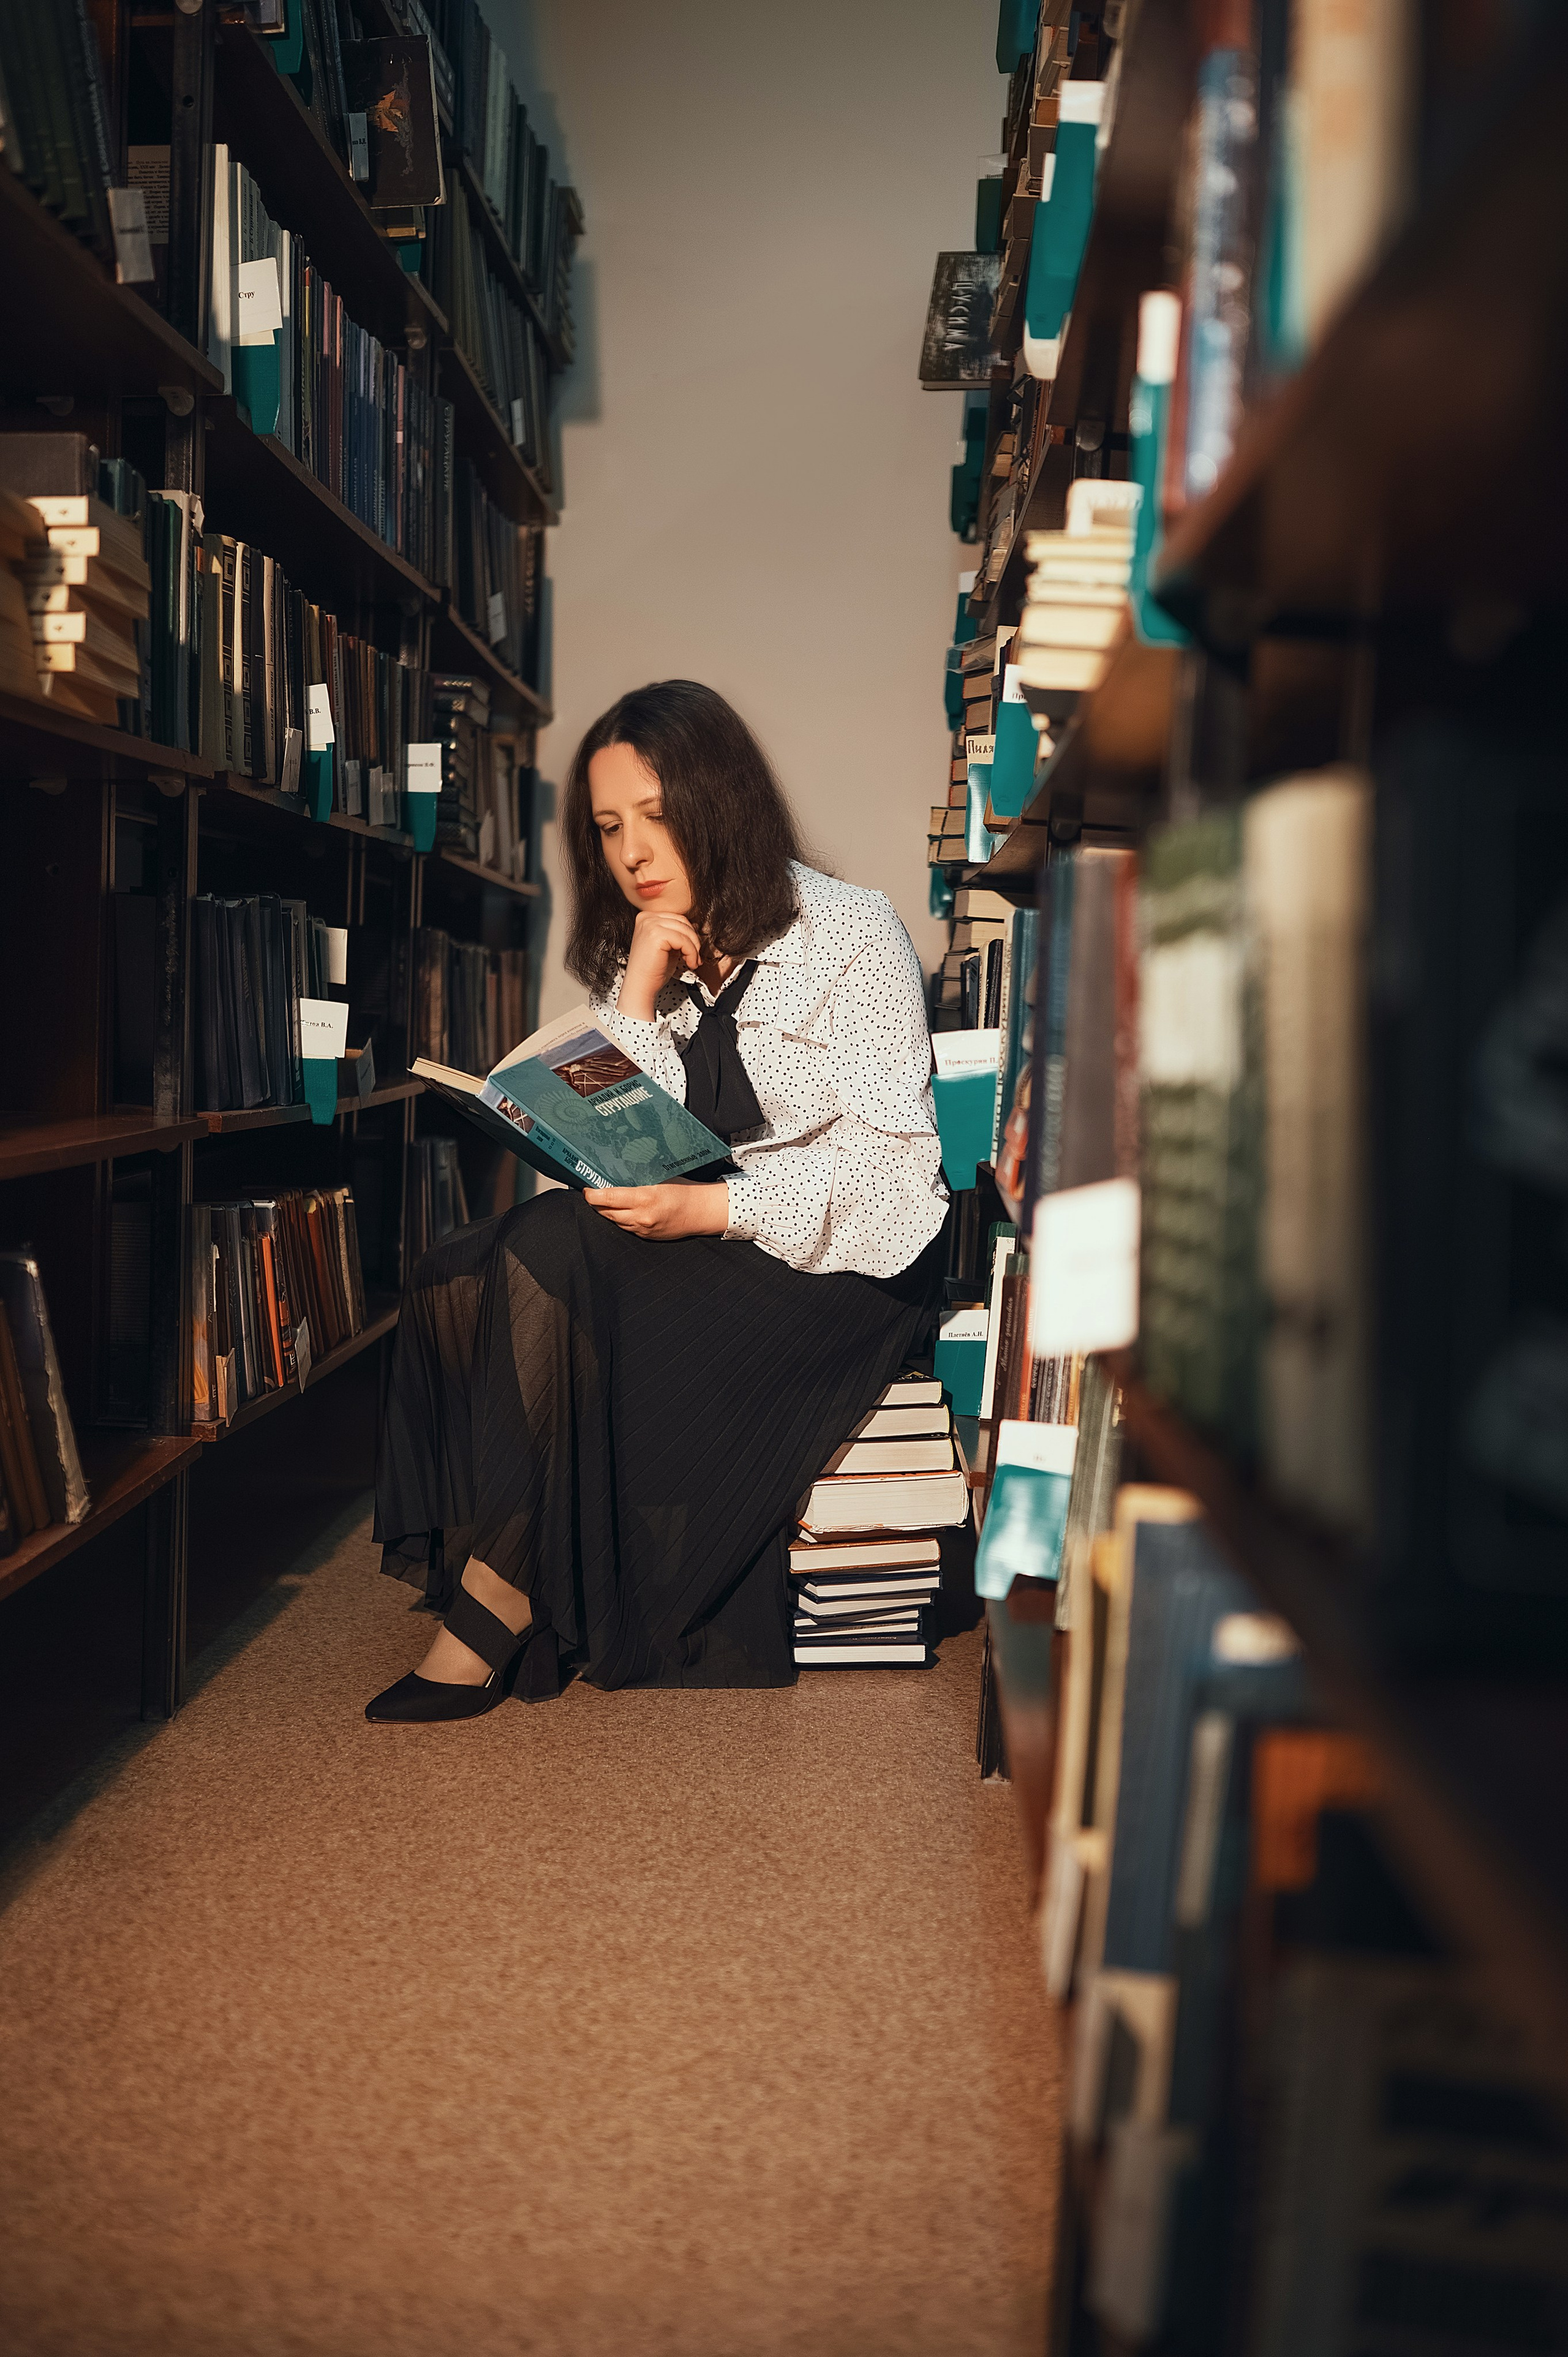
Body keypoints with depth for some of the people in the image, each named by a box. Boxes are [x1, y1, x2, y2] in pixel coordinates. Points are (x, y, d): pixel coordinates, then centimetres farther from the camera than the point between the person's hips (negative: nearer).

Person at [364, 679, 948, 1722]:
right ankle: (494, 1595, -18)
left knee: (548, 1252, -29)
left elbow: (887, 1158, -13)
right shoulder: (644, 956, 15)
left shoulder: (850, 933, -4)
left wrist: (712, 1208, -24)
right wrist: (641, 988, -7)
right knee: (453, 1278, -20)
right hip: (695, 1245, 7)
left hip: (839, 1256, -6)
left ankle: (496, 1607, -19)